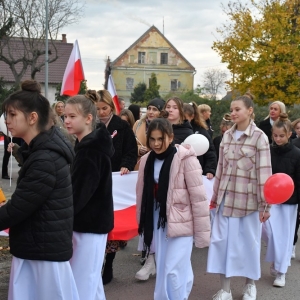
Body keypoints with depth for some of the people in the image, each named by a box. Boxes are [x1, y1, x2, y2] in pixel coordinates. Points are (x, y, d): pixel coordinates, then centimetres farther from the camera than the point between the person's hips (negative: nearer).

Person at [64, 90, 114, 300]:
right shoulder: (87, 146, 12)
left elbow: (80, 192, -23)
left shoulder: (92, 150, -19)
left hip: (90, 223, -10)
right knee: (91, 281, 18)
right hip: (88, 222, 10)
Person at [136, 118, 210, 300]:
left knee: (174, 271, -6)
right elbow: (142, 194, 12)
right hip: (157, 222, 6)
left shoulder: (186, 159, -15)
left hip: (180, 222, -6)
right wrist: (142, 222, 14)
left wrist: (202, 232, -13)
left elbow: (198, 197, -14)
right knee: (162, 271, 13)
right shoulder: (147, 160, 4)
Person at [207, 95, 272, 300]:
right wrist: (215, 195, 13)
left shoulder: (259, 137, -7)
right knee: (222, 240, 3)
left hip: (248, 198, -4)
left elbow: (264, 172, -9)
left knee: (249, 242, 9)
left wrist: (265, 204, -10)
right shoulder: (227, 135, 7)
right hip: (227, 197, 4)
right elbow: (221, 167, 11)